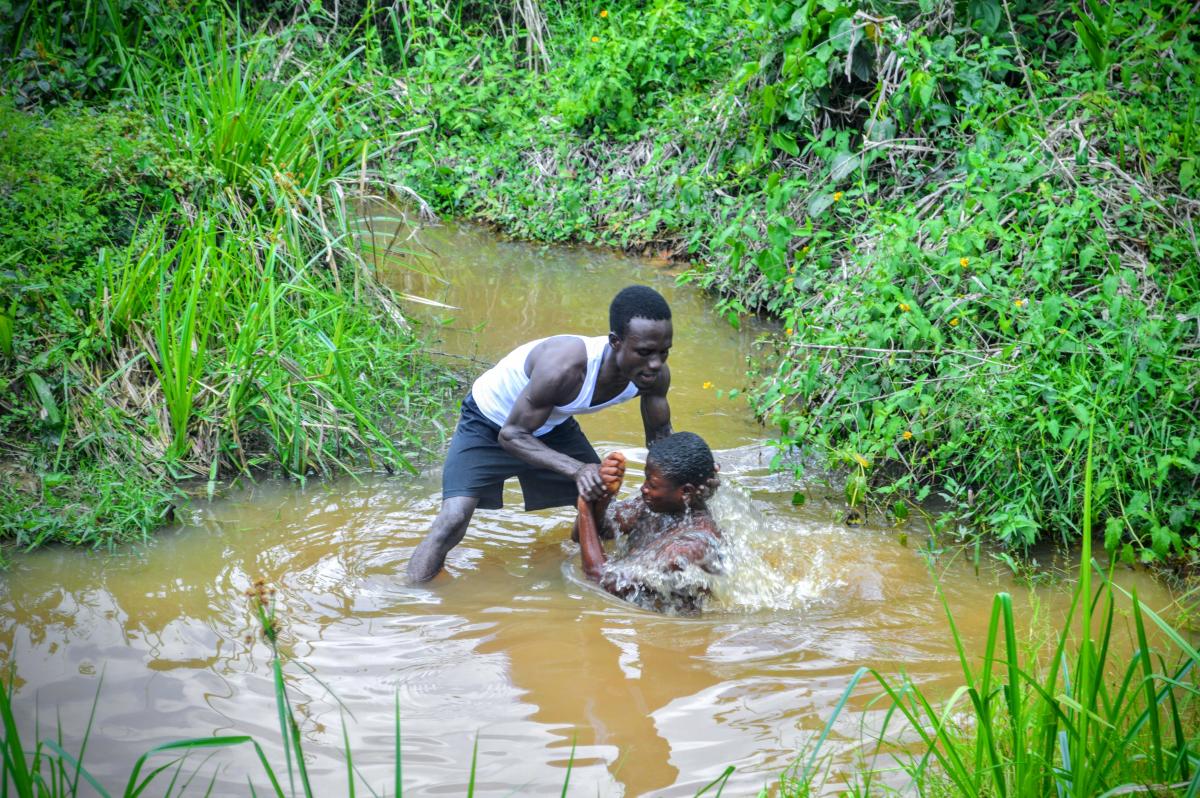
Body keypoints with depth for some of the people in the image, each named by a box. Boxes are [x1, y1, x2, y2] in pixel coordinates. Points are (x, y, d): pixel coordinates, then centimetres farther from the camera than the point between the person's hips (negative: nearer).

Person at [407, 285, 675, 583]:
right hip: (490, 425, -6)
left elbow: (659, 435, -2)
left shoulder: (656, 375, -23)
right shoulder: (565, 367, -43)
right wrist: (577, 470, -44)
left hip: (552, 425, 6)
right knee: (452, 522, -22)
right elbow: (512, 435, -31)